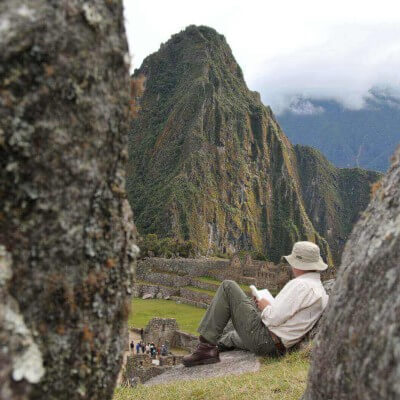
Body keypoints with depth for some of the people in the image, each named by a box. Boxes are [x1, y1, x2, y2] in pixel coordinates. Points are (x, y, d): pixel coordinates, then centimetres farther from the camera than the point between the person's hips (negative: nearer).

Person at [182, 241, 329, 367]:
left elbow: (274, 318, -24)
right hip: (276, 348, 10)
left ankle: (207, 345, -3)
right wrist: (270, 306, 14)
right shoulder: (322, 291, 12)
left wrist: (266, 306, -3)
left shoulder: (300, 285, -19)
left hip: (261, 335, -10)